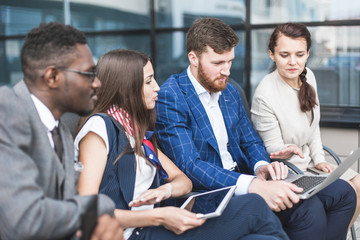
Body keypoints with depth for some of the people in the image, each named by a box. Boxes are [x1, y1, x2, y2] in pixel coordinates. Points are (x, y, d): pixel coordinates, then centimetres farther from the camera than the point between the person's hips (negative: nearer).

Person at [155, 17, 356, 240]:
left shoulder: (230, 92, 12)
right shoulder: (170, 97, -14)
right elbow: (189, 166, -23)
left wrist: (261, 167, -8)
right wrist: (254, 186, -35)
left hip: (241, 178, 8)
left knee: (342, 192, -1)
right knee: (308, 209, -27)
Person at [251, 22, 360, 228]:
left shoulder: (308, 76, -2)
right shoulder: (265, 95, -25)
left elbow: (313, 125, 11)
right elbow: (273, 147, -17)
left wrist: (319, 159, 5)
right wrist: (289, 150, -38)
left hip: (308, 160, 8)